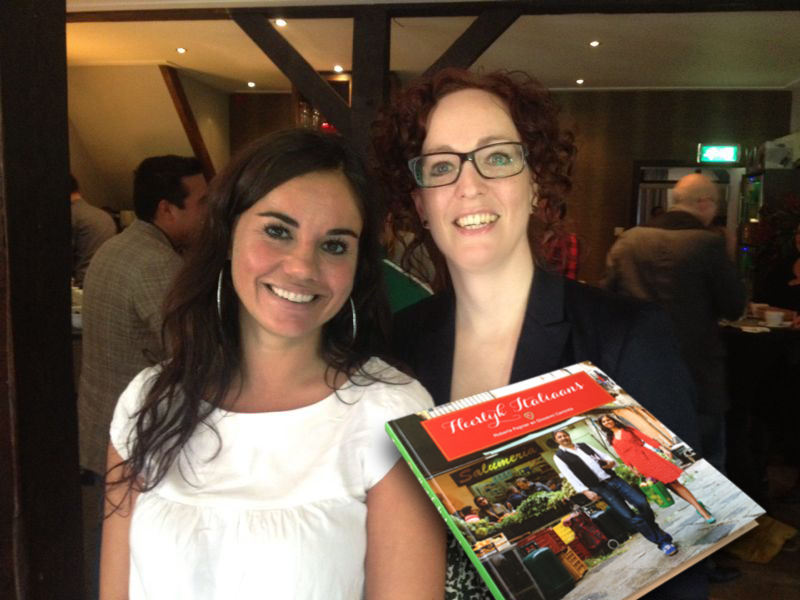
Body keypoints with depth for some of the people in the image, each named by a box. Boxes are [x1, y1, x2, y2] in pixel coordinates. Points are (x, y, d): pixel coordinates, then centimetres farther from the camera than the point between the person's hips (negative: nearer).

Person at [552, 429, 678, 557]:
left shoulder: (584, 445, 16)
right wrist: (585, 491, -19)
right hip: (599, 488, -5)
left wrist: (611, 462, -5)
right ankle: (662, 541, 2)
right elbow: (571, 477, -7)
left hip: (613, 479, 5)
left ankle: (654, 530, 18)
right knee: (630, 516, -12)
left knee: (642, 503, -9)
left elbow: (604, 456, 18)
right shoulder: (559, 457, 1)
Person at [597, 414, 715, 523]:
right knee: (669, 485, -1)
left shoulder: (627, 429, 8)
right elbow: (623, 456, 9)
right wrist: (632, 468, -2)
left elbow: (645, 438, 2)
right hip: (639, 464, 1)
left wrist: (662, 448, -7)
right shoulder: (612, 440, 10)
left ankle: (699, 507, -4)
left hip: (648, 456, -1)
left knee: (673, 482, -8)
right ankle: (699, 507, 6)